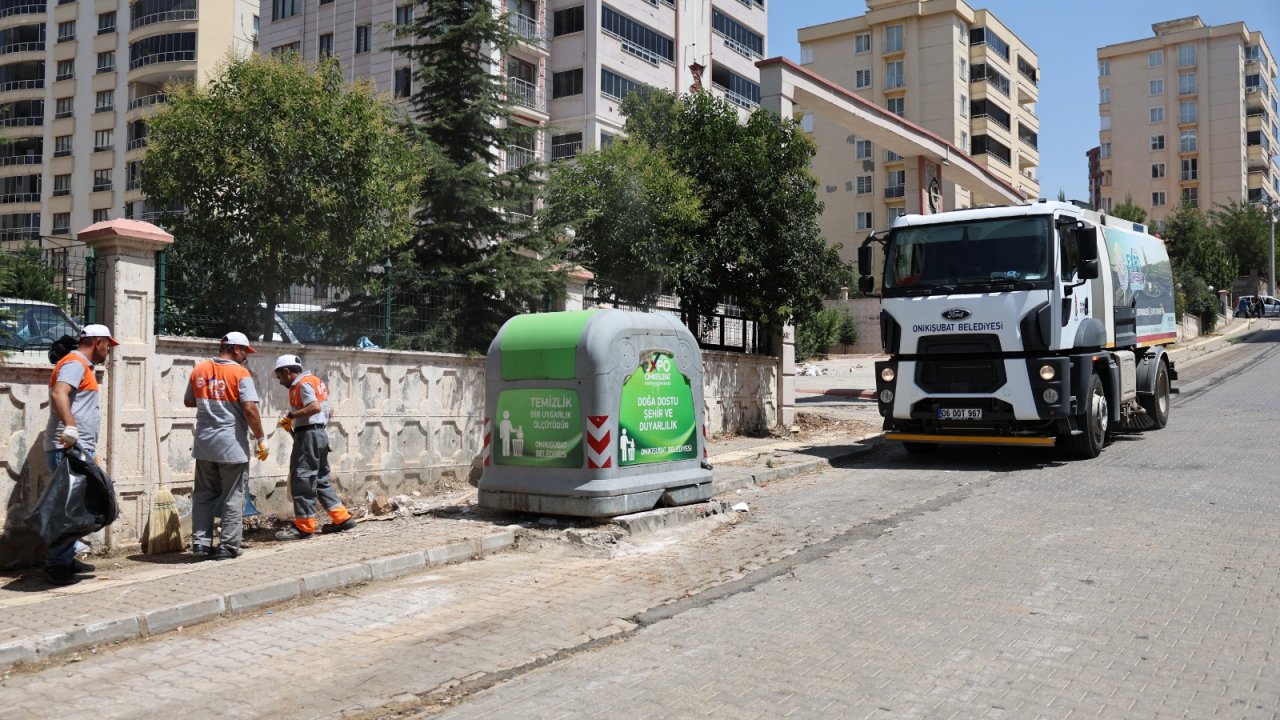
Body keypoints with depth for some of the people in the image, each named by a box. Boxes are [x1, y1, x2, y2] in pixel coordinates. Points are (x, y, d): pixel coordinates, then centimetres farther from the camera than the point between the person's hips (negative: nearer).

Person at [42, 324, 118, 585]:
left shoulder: (82, 365, 22)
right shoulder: (75, 363, -10)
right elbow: (58, 393, -28)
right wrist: (70, 426, -41)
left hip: (79, 449, 11)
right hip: (68, 449, -11)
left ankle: (67, 559, 22)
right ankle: (56, 565, -8)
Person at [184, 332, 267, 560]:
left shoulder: (199, 369, 7)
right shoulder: (240, 373, -10)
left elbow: (189, 401, 17)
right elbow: (250, 409, -18)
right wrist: (261, 439, -10)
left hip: (204, 444, 5)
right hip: (231, 445, -5)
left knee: (203, 494, 15)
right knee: (233, 497, 4)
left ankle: (201, 543, 16)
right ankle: (228, 546, 6)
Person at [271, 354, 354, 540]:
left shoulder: (302, 383, -11)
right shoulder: (315, 380, 19)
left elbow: (315, 407, -26)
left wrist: (291, 416, -18)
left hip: (307, 434, -10)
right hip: (320, 433, 10)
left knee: (302, 479, -4)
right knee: (320, 479, 15)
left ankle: (304, 526, 0)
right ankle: (342, 518, 14)